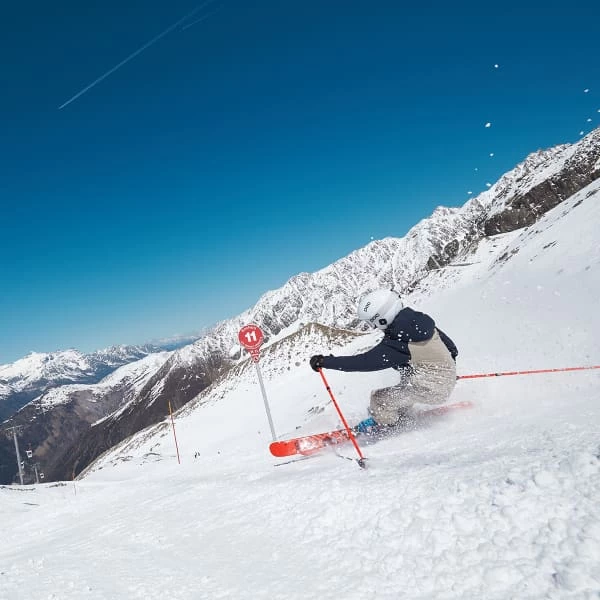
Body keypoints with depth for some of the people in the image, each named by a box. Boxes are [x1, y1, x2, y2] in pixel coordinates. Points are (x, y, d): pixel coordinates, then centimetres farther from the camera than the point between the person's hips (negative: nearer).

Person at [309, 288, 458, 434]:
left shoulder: (395, 343, -23)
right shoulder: (419, 319, -1)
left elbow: (364, 362, -24)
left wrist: (325, 362, -20)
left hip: (432, 390, -9)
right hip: (449, 379, 9)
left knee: (379, 398, -5)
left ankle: (382, 424, 23)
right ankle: (401, 414, 36)